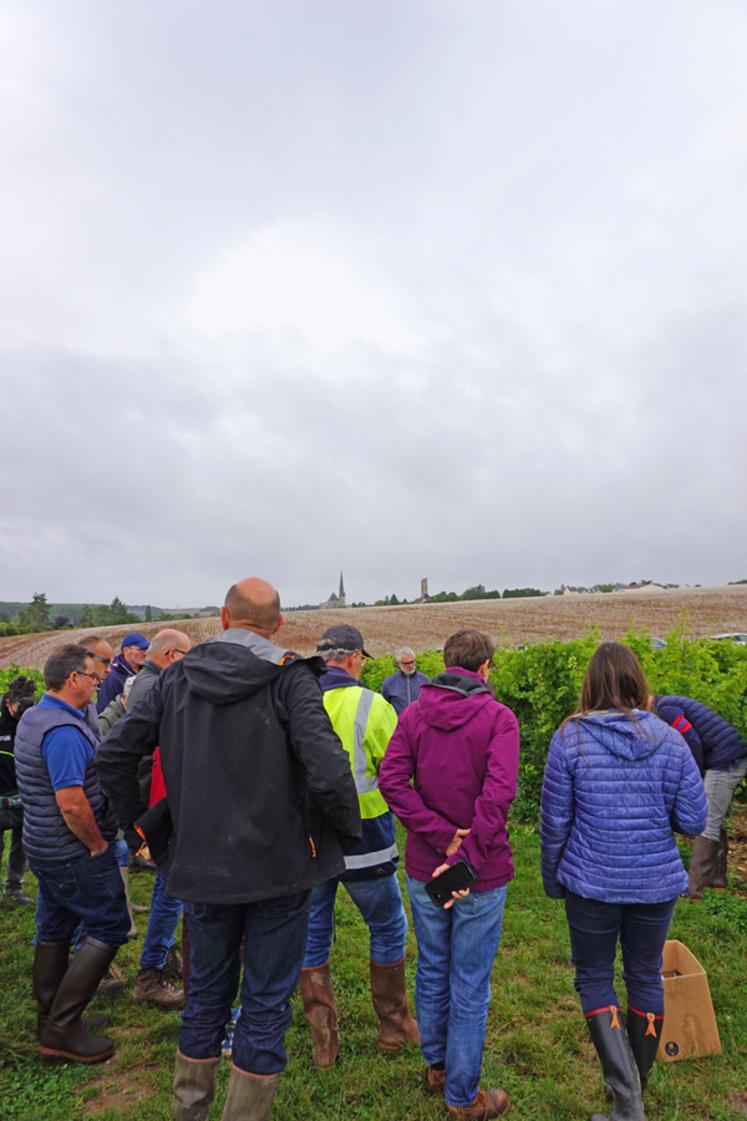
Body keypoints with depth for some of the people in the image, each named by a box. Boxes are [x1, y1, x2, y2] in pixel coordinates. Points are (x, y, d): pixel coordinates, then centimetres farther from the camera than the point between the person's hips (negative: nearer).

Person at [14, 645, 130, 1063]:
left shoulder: (33, 718, 8)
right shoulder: (64, 730, -25)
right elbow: (71, 803, -29)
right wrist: (98, 845, -15)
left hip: (46, 846, 10)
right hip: (74, 851, -10)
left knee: (55, 928, 19)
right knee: (110, 927, 0)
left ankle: (51, 1019, 33)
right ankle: (62, 1029, 6)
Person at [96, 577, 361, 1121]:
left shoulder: (178, 678, -1)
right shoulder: (289, 678, -15)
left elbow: (114, 754, 2)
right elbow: (328, 769, -25)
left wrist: (138, 824, 13)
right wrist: (348, 832, -8)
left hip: (201, 866, 4)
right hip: (278, 867, -4)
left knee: (207, 994, 24)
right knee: (266, 1004, 14)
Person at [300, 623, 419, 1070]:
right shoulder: (370, 705, -17)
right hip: (362, 840, -3)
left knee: (313, 936, 19)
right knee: (388, 928, 20)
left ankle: (323, 1042, 27)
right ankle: (394, 1025, 34)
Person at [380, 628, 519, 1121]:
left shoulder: (414, 714, -2)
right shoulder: (499, 717, -12)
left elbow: (391, 779, -13)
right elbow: (498, 793, -25)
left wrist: (442, 836, -15)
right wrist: (465, 857, -23)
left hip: (424, 869, 4)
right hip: (481, 875, -3)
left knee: (432, 971, 23)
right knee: (470, 987, 13)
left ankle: (436, 1066, 43)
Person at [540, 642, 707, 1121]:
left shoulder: (570, 739, -13)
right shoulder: (670, 740, -8)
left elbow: (555, 822, -8)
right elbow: (693, 821, -5)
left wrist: (553, 880, 7)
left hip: (592, 884, -2)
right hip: (657, 883, 3)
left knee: (594, 978, 17)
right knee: (646, 977, 22)